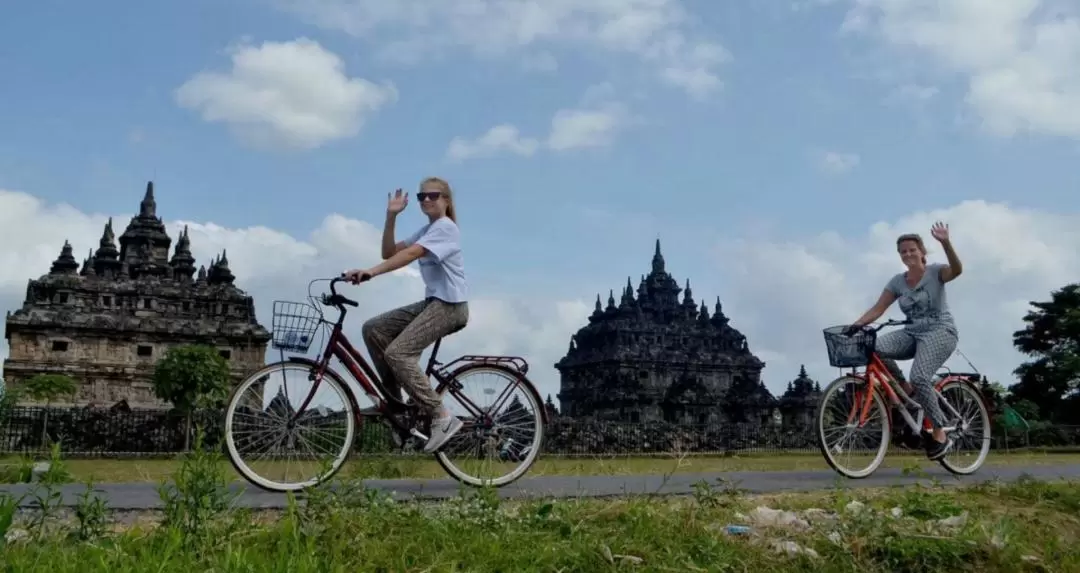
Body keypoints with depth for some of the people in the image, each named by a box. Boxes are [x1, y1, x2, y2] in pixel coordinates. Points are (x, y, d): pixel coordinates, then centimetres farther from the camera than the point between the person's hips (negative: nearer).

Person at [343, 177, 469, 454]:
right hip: (432, 302, 9)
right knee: (373, 329, 2)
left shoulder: (445, 227, -10)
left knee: (398, 353, -21)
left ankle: (443, 417, -18)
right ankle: (393, 398, 10)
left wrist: (371, 272, -35)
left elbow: (410, 254, -26)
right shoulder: (426, 230, 20)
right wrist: (391, 216, -3)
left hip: (450, 305, -9)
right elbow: (389, 252, 9)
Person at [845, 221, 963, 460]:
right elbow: (878, 309, 2)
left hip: (940, 332, -5)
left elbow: (957, 270, -26)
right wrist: (856, 325, -16)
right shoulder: (897, 282, 8)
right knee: (875, 347, -26)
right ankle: (905, 387, -4)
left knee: (919, 377, -30)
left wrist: (946, 243, -42)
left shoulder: (935, 272, -3)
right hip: (912, 333, 5)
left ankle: (940, 434, -12)